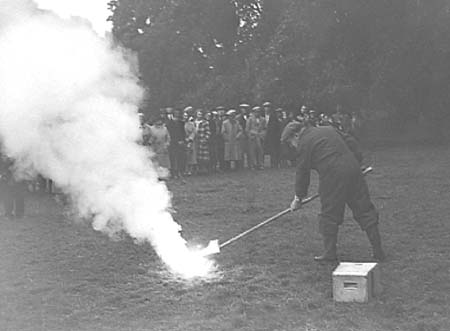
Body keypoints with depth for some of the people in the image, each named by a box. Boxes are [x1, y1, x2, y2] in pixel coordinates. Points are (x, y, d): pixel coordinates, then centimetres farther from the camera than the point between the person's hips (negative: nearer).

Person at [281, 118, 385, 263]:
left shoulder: (304, 142, 2)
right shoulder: (329, 129, 24)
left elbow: (302, 171, 4)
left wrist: (298, 198, 12)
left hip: (333, 176, -7)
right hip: (354, 169, 7)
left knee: (329, 215, 5)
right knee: (364, 210, 9)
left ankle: (330, 253, 11)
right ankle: (378, 251, 11)